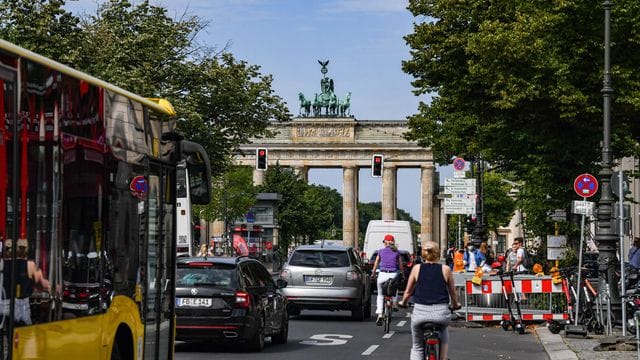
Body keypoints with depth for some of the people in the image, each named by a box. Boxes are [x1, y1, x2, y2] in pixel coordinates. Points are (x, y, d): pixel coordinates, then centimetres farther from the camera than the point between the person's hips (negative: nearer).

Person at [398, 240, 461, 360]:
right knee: (444, 339, 34)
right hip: (441, 312, 0)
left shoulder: (417, 268, 5)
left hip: (420, 312, 0)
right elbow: (453, 293, 13)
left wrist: (403, 303, 33)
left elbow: (408, 291, 12)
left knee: (417, 347, 17)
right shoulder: (446, 270, 4)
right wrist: (455, 305, 34)